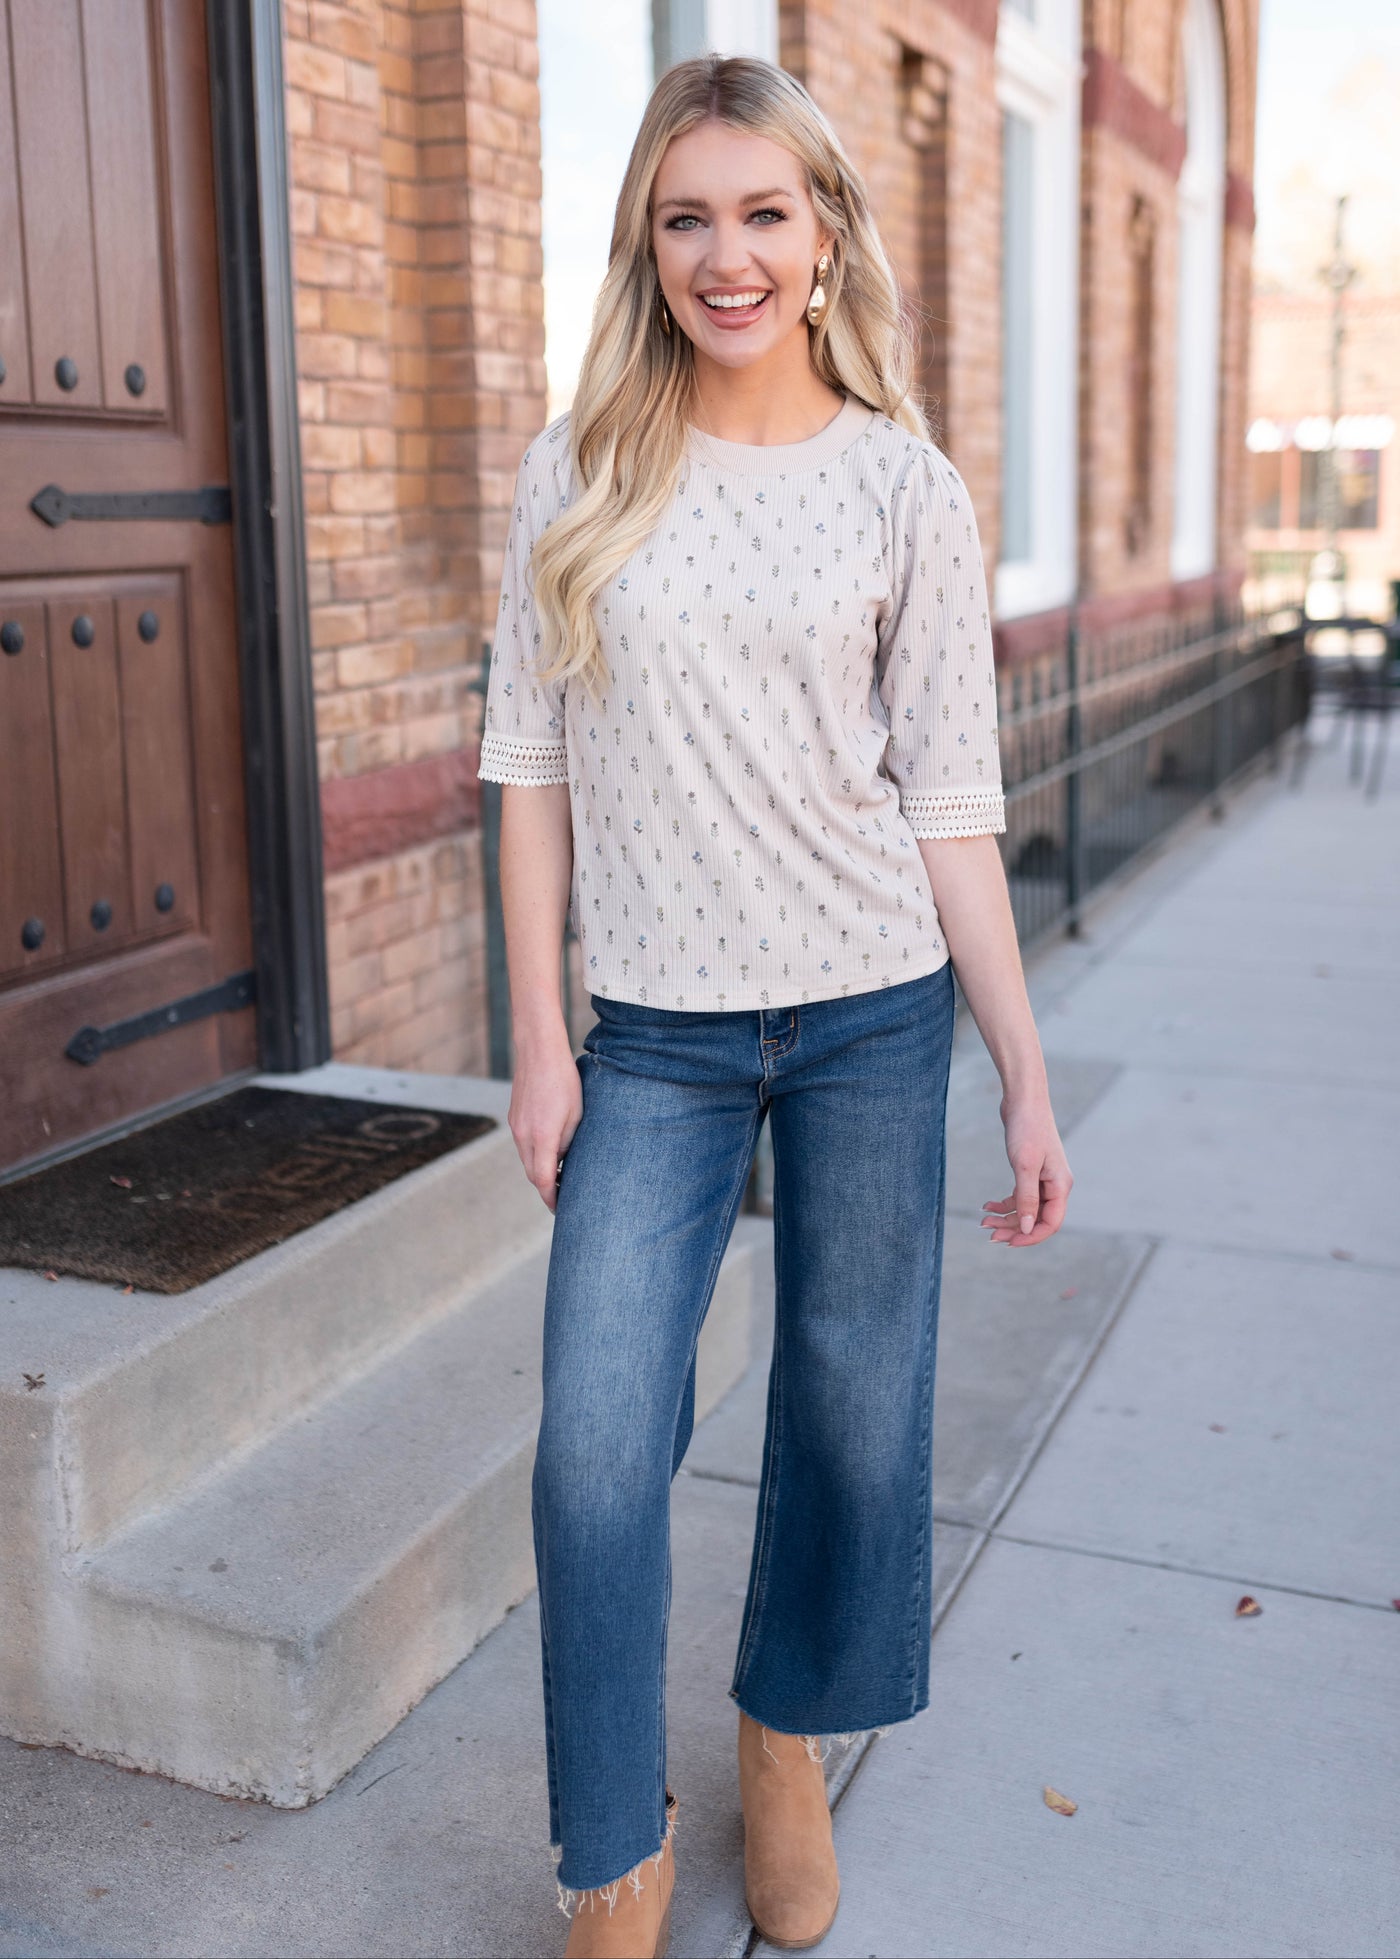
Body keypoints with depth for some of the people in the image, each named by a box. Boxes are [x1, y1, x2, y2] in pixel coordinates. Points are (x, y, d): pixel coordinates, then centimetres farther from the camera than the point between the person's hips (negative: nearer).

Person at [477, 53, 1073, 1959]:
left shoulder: (907, 488, 0)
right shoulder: (576, 476, 2)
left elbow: (952, 804, -1)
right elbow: (532, 766, 3)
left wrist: (1029, 1082, -3)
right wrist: (539, 1042, -1)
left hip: (873, 1016, 0)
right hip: (655, 1033, 1)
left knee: (853, 1408, 10)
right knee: (597, 1445, -4)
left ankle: (788, 1746, 37)